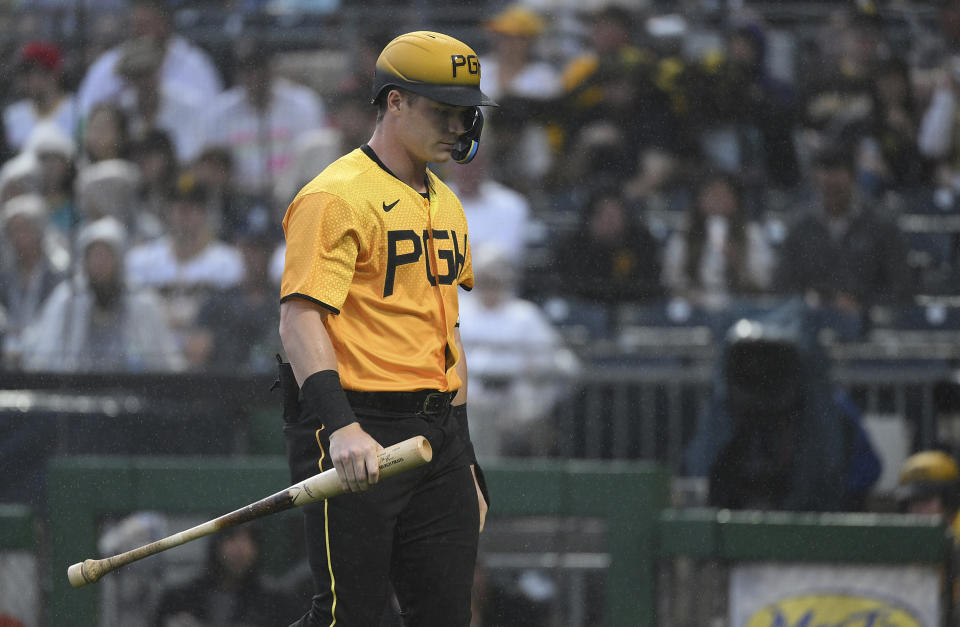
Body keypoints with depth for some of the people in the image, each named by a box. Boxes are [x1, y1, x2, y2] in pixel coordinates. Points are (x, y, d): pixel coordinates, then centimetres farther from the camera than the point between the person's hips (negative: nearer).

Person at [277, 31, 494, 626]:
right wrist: (340, 425, -31)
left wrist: (463, 457, 22)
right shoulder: (337, 196, -9)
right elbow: (300, 317, -18)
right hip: (360, 435, -8)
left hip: (437, 436, 8)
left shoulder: (446, 203, 19)